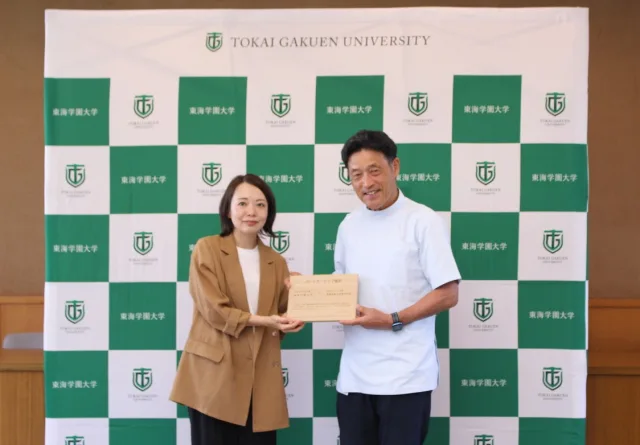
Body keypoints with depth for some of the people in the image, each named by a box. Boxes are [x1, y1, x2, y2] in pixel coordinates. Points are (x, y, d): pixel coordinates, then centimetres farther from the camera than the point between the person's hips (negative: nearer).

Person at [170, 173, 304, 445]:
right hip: (214, 373, -4)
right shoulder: (207, 248, 0)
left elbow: (282, 315, 15)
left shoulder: (276, 261, 15)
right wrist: (260, 320, -15)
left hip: (260, 377, 4)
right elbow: (213, 309, -8)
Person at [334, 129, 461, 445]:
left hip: (405, 375, -5)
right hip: (354, 374, 5)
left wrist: (392, 320, -17)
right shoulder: (348, 225, 10)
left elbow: (448, 295, -10)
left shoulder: (423, 221, -8)